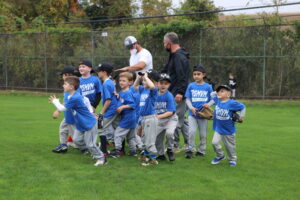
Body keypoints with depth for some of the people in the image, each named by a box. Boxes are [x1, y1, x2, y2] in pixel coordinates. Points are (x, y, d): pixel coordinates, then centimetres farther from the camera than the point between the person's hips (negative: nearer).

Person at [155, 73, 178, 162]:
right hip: (159, 121, 5)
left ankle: (170, 150, -4)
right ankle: (161, 155, 30)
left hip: (171, 119, -5)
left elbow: (170, 112, -19)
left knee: (169, 133, -30)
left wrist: (159, 116, -27)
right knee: (156, 137, 6)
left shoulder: (169, 96, -15)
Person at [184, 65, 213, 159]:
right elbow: (187, 99, 1)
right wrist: (191, 107, -16)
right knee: (191, 131, -12)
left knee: (203, 134, 8)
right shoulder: (191, 86, 1)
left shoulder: (208, 87, -1)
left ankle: (201, 150, 23)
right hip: (192, 114, 0)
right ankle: (190, 150, 1)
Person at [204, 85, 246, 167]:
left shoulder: (232, 103, -20)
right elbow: (214, 99, 19)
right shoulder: (217, 100, -6)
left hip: (229, 130, -3)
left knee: (230, 146, 11)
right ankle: (220, 156, 17)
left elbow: (243, 107, -10)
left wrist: (241, 116, -15)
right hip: (218, 129, 4)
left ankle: (232, 159, 36)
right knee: (215, 142, -10)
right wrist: (208, 104, 7)